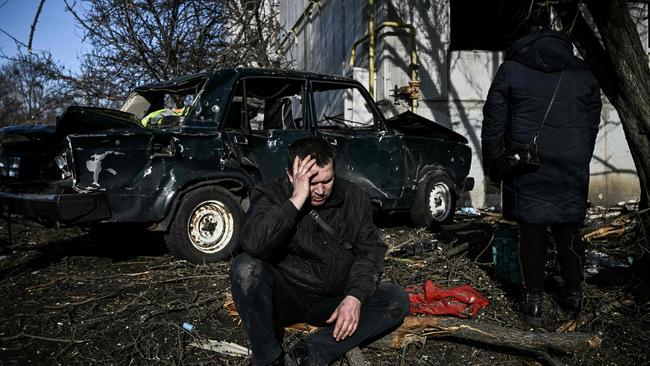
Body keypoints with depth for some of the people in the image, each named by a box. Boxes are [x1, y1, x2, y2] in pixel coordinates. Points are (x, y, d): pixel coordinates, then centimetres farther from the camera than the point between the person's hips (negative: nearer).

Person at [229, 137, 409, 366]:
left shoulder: (354, 199, -1)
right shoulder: (271, 195, -10)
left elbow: (369, 252, -2)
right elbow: (253, 245, -29)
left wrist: (355, 296, -19)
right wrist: (297, 199, -31)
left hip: (333, 302, 3)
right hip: (285, 297, -3)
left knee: (397, 299, -18)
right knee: (246, 267, -30)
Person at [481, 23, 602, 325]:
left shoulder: (510, 71, 0)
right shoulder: (583, 72, 9)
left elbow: (493, 124, -1)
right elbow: (593, 123, 14)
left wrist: (492, 164, 8)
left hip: (527, 171, -2)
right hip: (572, 171, 3)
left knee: (532, 232, 4)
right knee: (569, 231, 13)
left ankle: (534, 300, 10)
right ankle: (574, 295, 23)